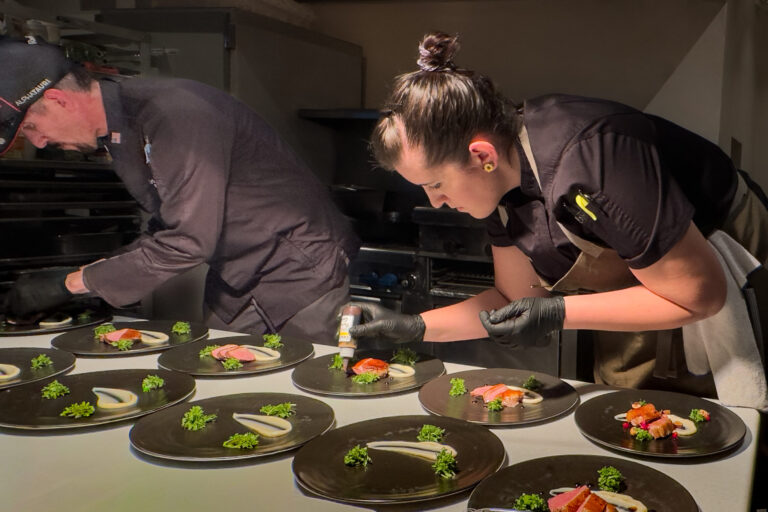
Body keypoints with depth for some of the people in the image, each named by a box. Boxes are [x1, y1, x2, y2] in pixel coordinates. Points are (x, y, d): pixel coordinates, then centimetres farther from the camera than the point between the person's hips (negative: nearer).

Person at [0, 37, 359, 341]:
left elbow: (189, 243, -29)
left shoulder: (176, 113, -26)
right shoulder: (118, 129, 4)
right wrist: (104, 278, 2)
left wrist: (70, 283, -22)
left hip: (301, 273, -8)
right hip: (233, 283, 8)